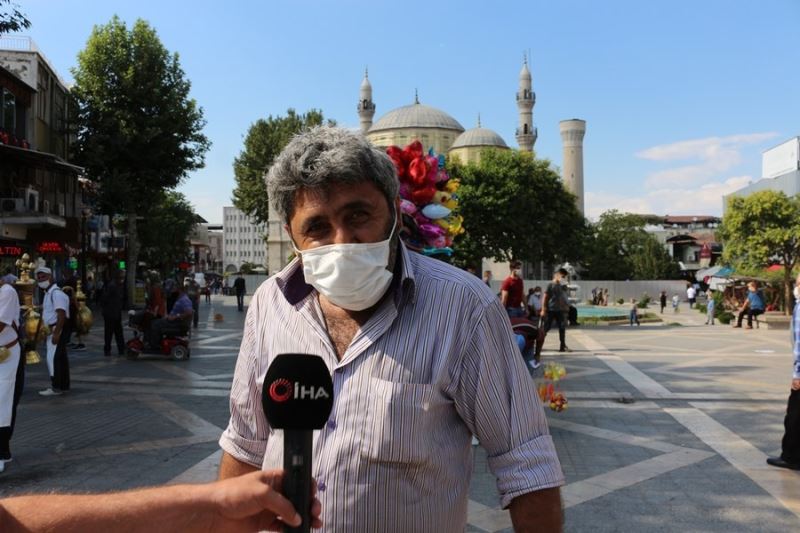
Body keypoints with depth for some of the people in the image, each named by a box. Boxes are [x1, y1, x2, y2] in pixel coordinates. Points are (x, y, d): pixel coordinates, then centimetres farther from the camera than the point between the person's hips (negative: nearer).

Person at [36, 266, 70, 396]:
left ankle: (56, 387, -3)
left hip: (58, 329, -10)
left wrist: (56, 333, -27)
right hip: (52, 329, 10)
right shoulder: (48, 293, 16)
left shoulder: (56, 293, -17)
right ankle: (63, 385, 19)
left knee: (53, 358, -8)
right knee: (60, 358, 13)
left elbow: (61, 315, -24)